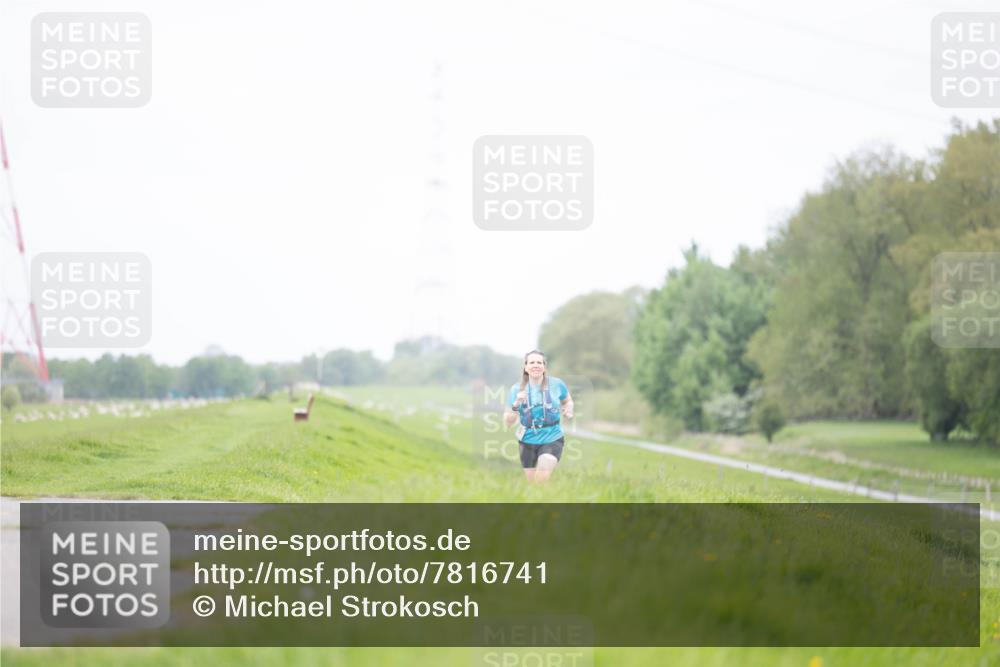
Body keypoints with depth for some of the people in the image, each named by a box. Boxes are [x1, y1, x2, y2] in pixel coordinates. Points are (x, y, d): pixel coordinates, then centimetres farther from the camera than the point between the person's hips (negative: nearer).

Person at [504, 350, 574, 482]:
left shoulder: (556, 384, -5)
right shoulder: (517, 389, -4)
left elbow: (568, 401, 17)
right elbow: (507, 424, -4)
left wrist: (569, 411, -5)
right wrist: (515, 405, -21)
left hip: (552, 439, -2)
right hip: (528, 441, 2)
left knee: (542, 480, -22)